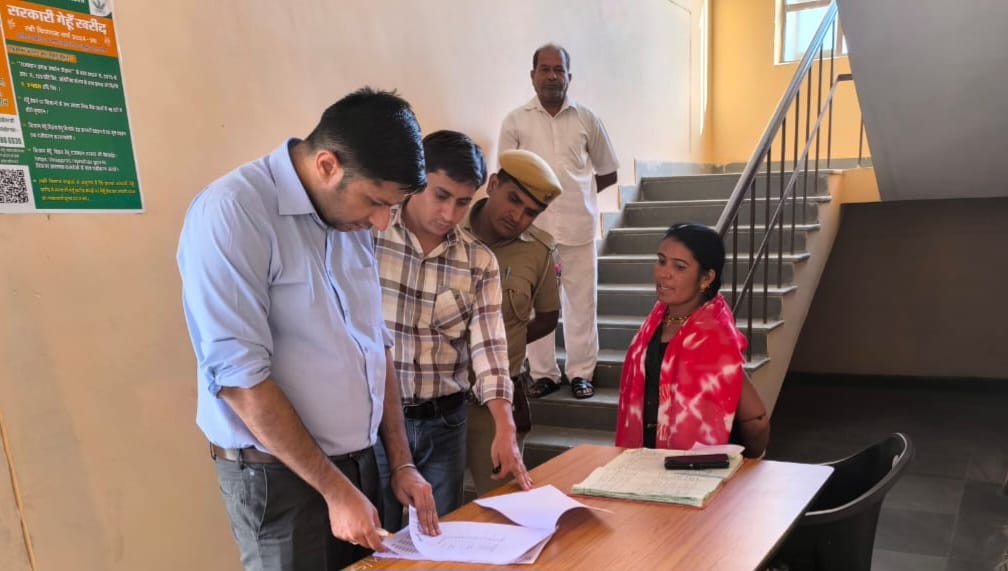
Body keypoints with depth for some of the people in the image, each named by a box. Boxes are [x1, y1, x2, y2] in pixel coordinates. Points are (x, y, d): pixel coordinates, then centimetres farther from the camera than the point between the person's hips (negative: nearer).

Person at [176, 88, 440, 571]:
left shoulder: (352, 220, 4)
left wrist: (401, 463, 7)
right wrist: (334, 489, -16)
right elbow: (239, 377, -21)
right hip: (280, 476, -7)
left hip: (357, 460, 7)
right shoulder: (232, 213, -18)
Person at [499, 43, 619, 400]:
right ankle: (544, 373, 16)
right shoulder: (515, 122, 4)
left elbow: (608, 173, 14)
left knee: (581, 302, 4)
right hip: (532, 228, 0)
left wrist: (574, 194, 9)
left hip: (578, 227, 0)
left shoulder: (586, 120, 6)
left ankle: (581, 372, 15)